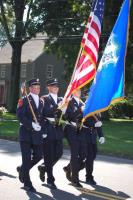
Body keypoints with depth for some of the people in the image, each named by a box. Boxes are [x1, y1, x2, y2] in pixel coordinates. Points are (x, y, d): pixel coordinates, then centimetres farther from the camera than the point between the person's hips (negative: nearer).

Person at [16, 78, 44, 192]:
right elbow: (20, 115, -13)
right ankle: (27, 183, 6)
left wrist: (41, 127, 2)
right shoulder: (24, 100, -2)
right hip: (26, 133, -5)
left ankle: (22, 169, 30)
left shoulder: (41, 101, 15)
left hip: (37, 133, 5)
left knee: (38, 156, 4)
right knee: (27, 158, -4)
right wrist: (32, 124, -20)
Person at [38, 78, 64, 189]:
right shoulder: (45, 99, -2)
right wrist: (57, 106, -30)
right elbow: (46, 111, -19)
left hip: (58, 130, 6)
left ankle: (44, 167, 31)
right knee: (49, 155, -1)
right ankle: (50, 180, 8)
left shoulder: (61, 100, 17)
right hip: (48, 130, -6)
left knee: (59, 153, 6)